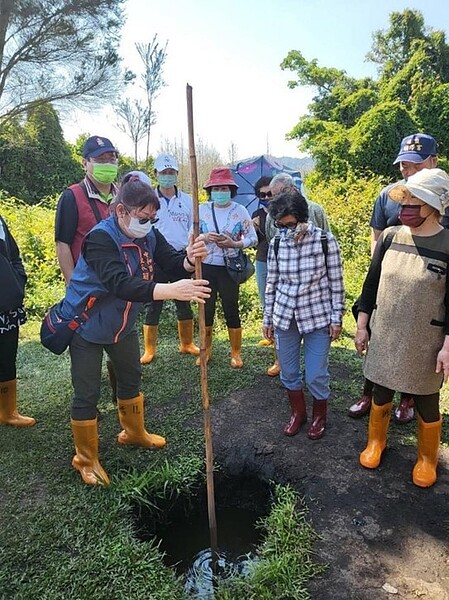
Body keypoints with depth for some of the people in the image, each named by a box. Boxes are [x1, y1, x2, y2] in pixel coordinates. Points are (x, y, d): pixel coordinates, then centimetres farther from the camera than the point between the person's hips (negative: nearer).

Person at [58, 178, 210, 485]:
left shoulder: (149, 235, -8)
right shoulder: (100, 238, -29)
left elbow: (175, 265, -16)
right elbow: (121, 284, -44)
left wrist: (190, 258, -40)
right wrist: (171, 290, -55)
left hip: (122, 324, 7)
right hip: (86, 326, -7)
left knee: (131, 378, 21)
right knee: (87, 394, 2)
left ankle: (134, 433, 45)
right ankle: (86, 459, 23)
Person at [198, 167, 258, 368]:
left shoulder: (240, 211, -3)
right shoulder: (202, 209, 1)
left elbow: (253, 238, -2)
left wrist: (234, 244, -18)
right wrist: (204, 237, -15)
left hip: (229, 268, -2)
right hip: (205, 267, 2)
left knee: (231, 309, 5)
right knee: (206, 309, 12)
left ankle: (236, 353, 20)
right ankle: (206, 349, 30)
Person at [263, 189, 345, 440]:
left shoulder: (326, 240, -10)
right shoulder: (277, 243, -2)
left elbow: (336, 282, -5)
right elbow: (272, 283, 6)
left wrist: (336, 318, -4)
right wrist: (268, 318, 9)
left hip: (317, 317, -3)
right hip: (284, 317, 3)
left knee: (316, 376, 4)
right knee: (288, 373, 14)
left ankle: (320, 416, 33)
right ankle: (298, 412, 39)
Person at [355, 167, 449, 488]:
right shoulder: (390, 237, -2)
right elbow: (371, 284, 3)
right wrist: (362, 326, 4)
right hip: (384, 336, 3)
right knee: (381, 394, 18)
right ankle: (376, 442, 43)